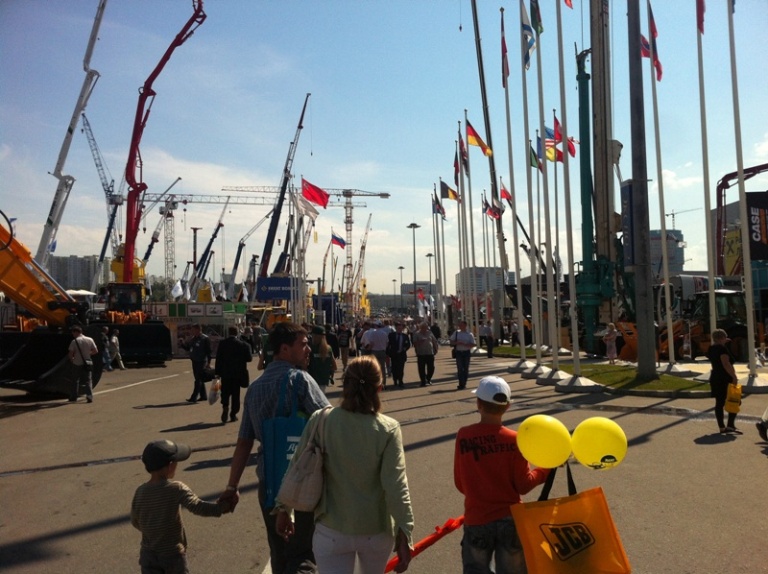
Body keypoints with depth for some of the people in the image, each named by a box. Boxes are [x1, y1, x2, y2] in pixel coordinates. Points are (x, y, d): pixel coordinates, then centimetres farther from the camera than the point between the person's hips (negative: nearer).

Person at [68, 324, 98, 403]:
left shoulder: (74, 341, -13)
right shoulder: (90, 340, -3)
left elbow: (71, 353, -14)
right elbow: (96, 351, 0)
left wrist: (71, 359, 5)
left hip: (77, 364, -2)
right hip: (87, 363, 2)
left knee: (75, 381, 12)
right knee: (88, 380, 10)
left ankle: (73, 397, 17)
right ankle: (89, 396, -1)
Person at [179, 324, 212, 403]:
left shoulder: (205, 339, -10)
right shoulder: (193, 339, 12)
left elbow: (208, 351, -13)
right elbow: (187, 348, 21)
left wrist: (208, 362, -17)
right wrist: (182, 344, 2)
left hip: (201, 362, -8)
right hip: (195, 361, 8)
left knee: (198, 380, -7)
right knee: (199, 379, 13)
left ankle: (194, 397, -7)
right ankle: (203, 396, 23)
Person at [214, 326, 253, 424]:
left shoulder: (222, 344, -4)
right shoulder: (243, 344, -6)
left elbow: (218, 359, -3)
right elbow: (249, 358, -5)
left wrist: (217, 372, 2)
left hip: (225, 372, 0)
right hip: (238, 373, 0)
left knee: (225, 392, 11)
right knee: (235, 393, 8)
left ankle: (225, 407, -14)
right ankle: (233, 414, 9)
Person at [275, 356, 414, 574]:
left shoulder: (321, 421, -11)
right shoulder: (388, 429, -14)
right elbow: (396, 486, -18)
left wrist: (284, 509, 7)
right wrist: (404, 534, -14)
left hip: (331, 531, 0)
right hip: (376, 530, 1)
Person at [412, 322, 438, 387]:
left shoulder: (430, 333, 10)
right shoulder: (417, 334, 0)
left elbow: (434, 342, 14)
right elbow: (414, 343, -6)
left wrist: (436, 349, 5)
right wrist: (419, 342, -22)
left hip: (430, 353, 3)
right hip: (421, 354, -3)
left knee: (431, 368, 5)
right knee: (422, 369, -1)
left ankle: (428, 379, 27)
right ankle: (423, 381, 9)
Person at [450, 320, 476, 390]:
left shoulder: (469, 334, -2)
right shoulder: (456, 333, 5)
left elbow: (472, 344, -5)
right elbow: (451, 342, 9)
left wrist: (464, 344, -18)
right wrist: (457, 343, -12)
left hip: (466, 352, -1)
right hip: (458, 352, 1)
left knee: (466, 369, 6)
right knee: (460, 369, -4)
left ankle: (464, 384, 16)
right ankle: (461, 384, -2)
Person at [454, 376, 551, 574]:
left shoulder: (463, 436, -11)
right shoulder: (514, 439, -13)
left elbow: (460, 484, -3)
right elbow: (523, 485, -7)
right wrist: (547, 469, 8)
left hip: (476, 518, 0)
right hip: (510, 518, 0)